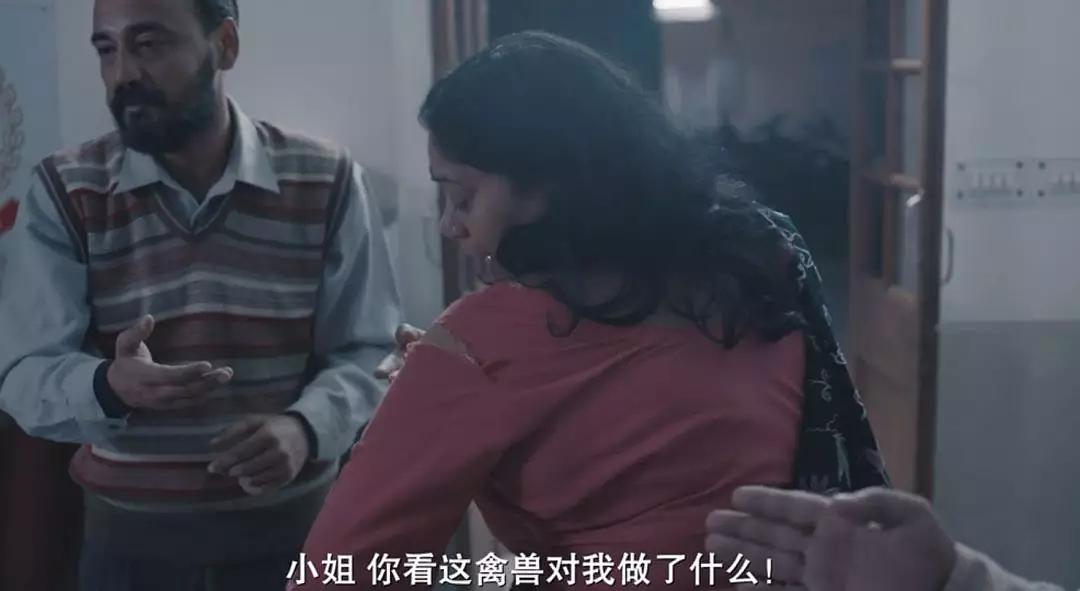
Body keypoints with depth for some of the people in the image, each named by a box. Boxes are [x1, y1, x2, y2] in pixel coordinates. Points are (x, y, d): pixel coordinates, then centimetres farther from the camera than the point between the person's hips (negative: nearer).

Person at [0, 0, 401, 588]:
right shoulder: (64, 193, -3)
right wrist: (110, 387, -29)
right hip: (130, 538, 1)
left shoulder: (327, 183, -4)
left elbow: (369, 350, -2)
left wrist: (307, 425, -22)